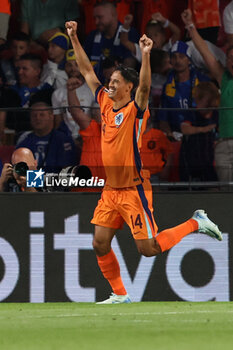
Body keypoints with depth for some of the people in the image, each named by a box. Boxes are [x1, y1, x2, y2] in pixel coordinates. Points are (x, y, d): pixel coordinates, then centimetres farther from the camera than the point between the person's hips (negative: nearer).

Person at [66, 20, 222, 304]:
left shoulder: (135, 110, -11)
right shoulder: (106, 104, 7)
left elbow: (145, 87, -31)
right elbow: (87, 71, 12)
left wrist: (146, 56, -45)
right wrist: (74, 39, 10)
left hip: (134, 190, -7)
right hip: (110, 190, 7)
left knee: (148, 248, -5)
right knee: (100, 244, 2)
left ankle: (196, 223, 13)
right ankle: (119, 295, 16)